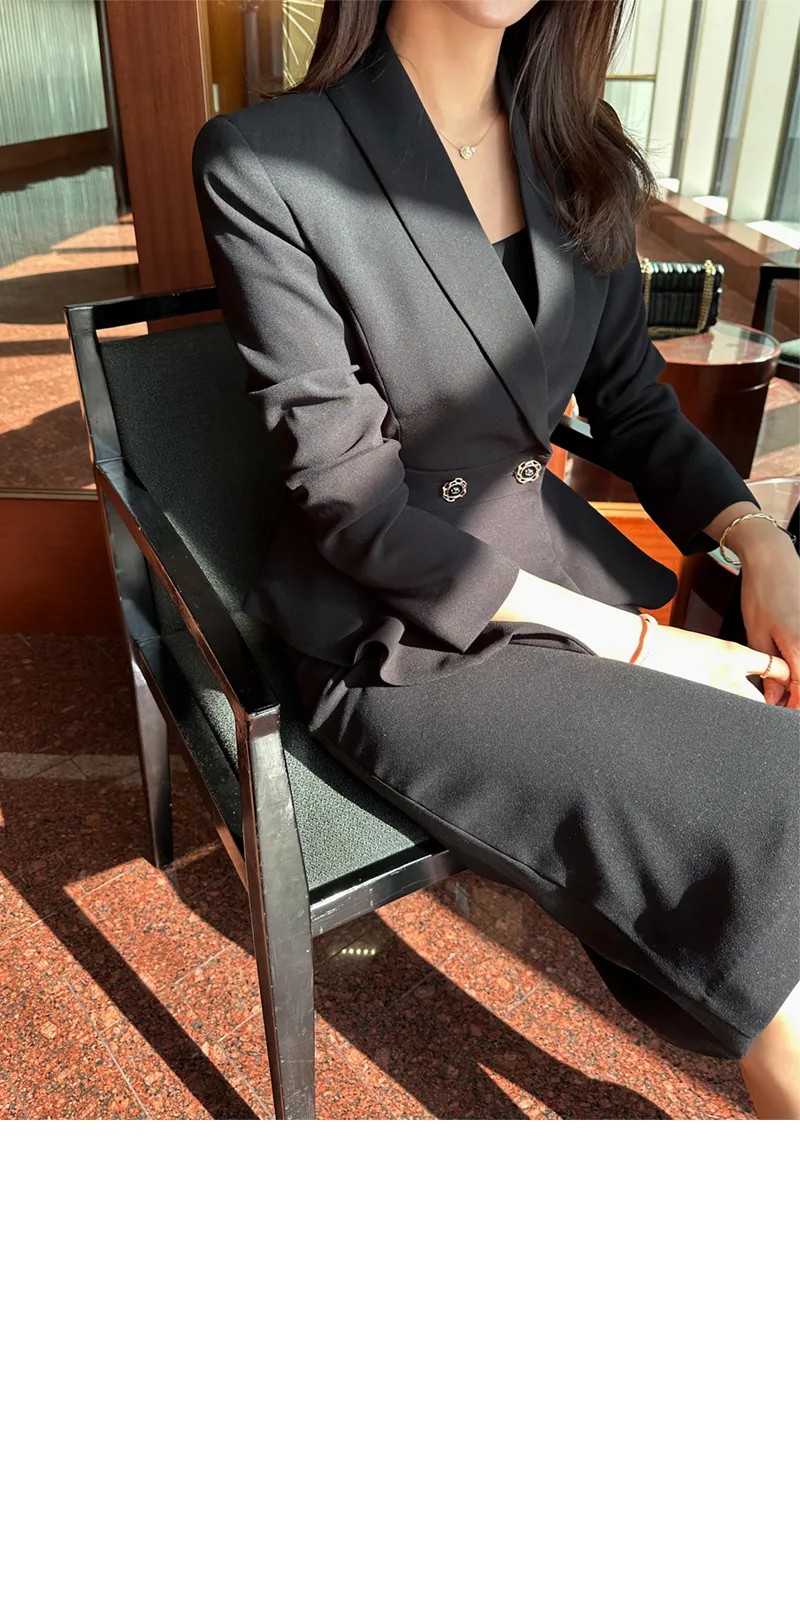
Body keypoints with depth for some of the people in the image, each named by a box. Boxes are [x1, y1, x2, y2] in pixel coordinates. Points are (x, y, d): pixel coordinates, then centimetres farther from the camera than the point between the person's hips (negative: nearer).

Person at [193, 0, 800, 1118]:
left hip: (570, 567, 6)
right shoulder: (263, 163, -10)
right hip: (401, 635, -6)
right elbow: (350, 499, -14)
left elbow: (632, 400, 13)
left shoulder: (580, 155, 8)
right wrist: (619, 637, -17)